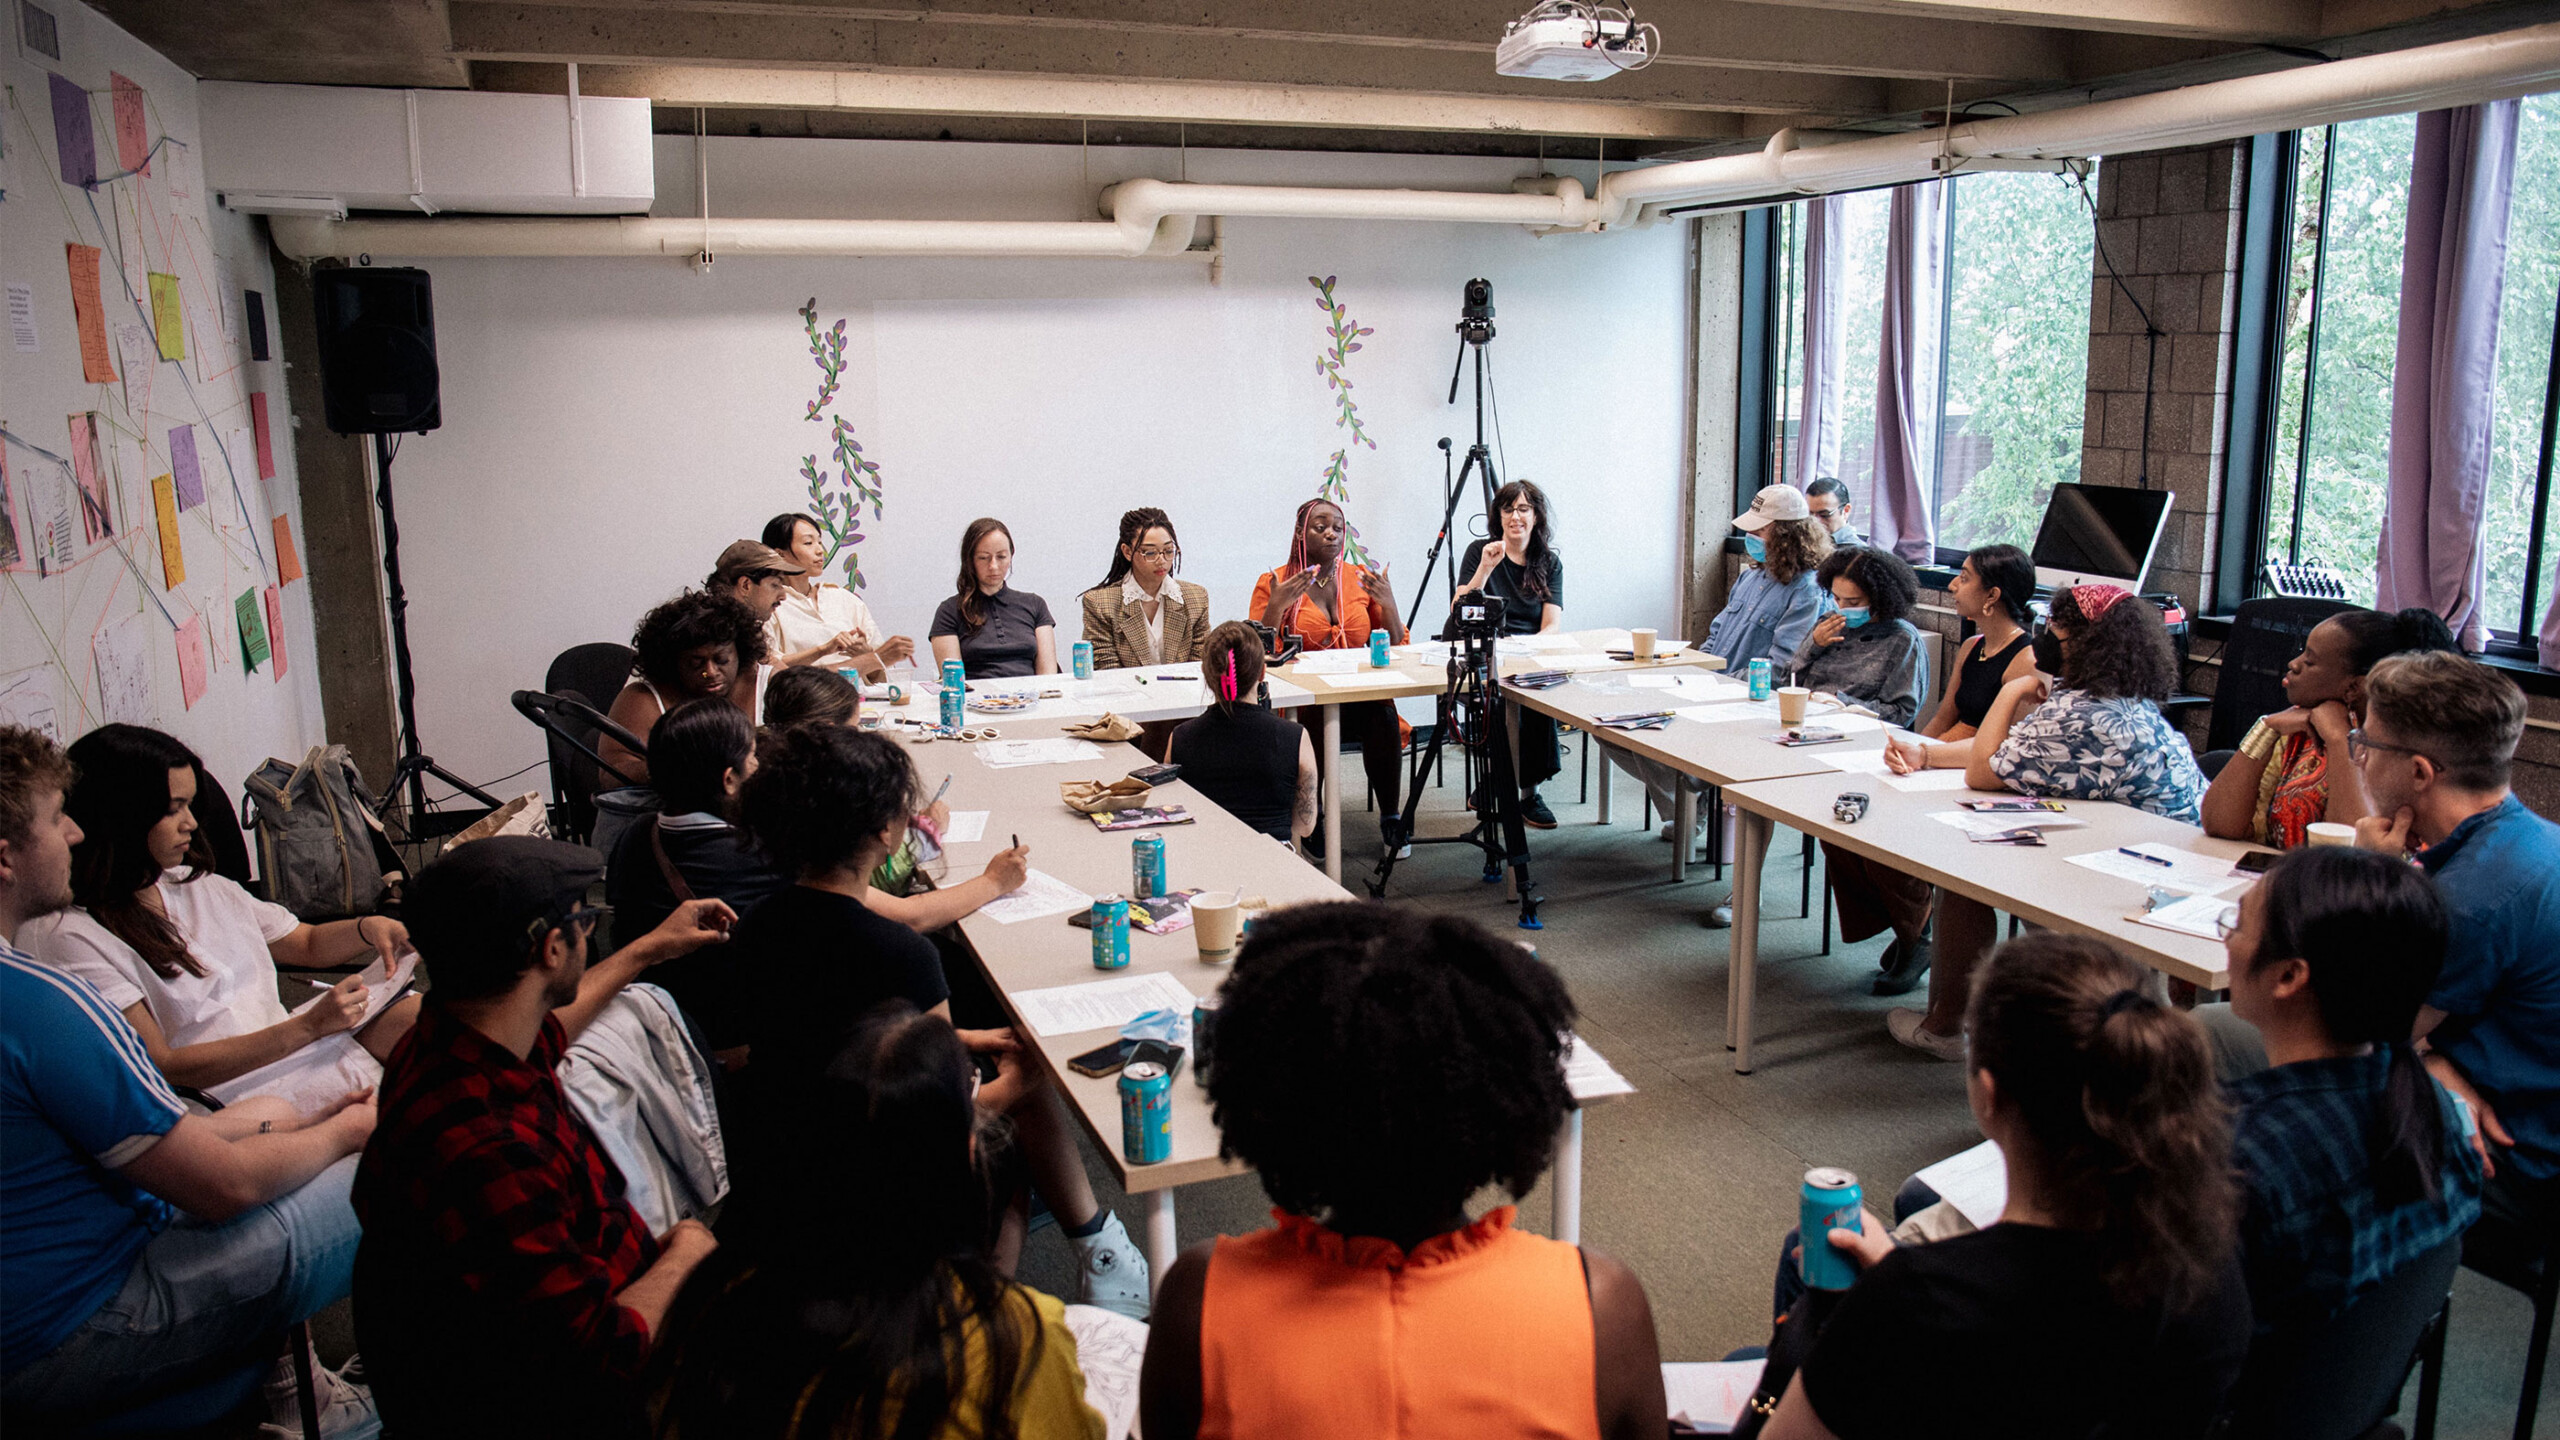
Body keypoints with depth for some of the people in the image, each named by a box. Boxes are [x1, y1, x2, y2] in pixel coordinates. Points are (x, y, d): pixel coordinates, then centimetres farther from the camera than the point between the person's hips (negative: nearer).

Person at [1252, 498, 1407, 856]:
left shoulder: (1362, 578, 11)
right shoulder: (1273, 584, 2)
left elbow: (1396, 649, 10)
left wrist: (1389, 604, -7)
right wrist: (1276, 607, -18)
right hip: (1298, 702, -2)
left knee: (1382, 710, -31)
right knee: (1312, 716, -35)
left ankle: (1391, 815, -15)